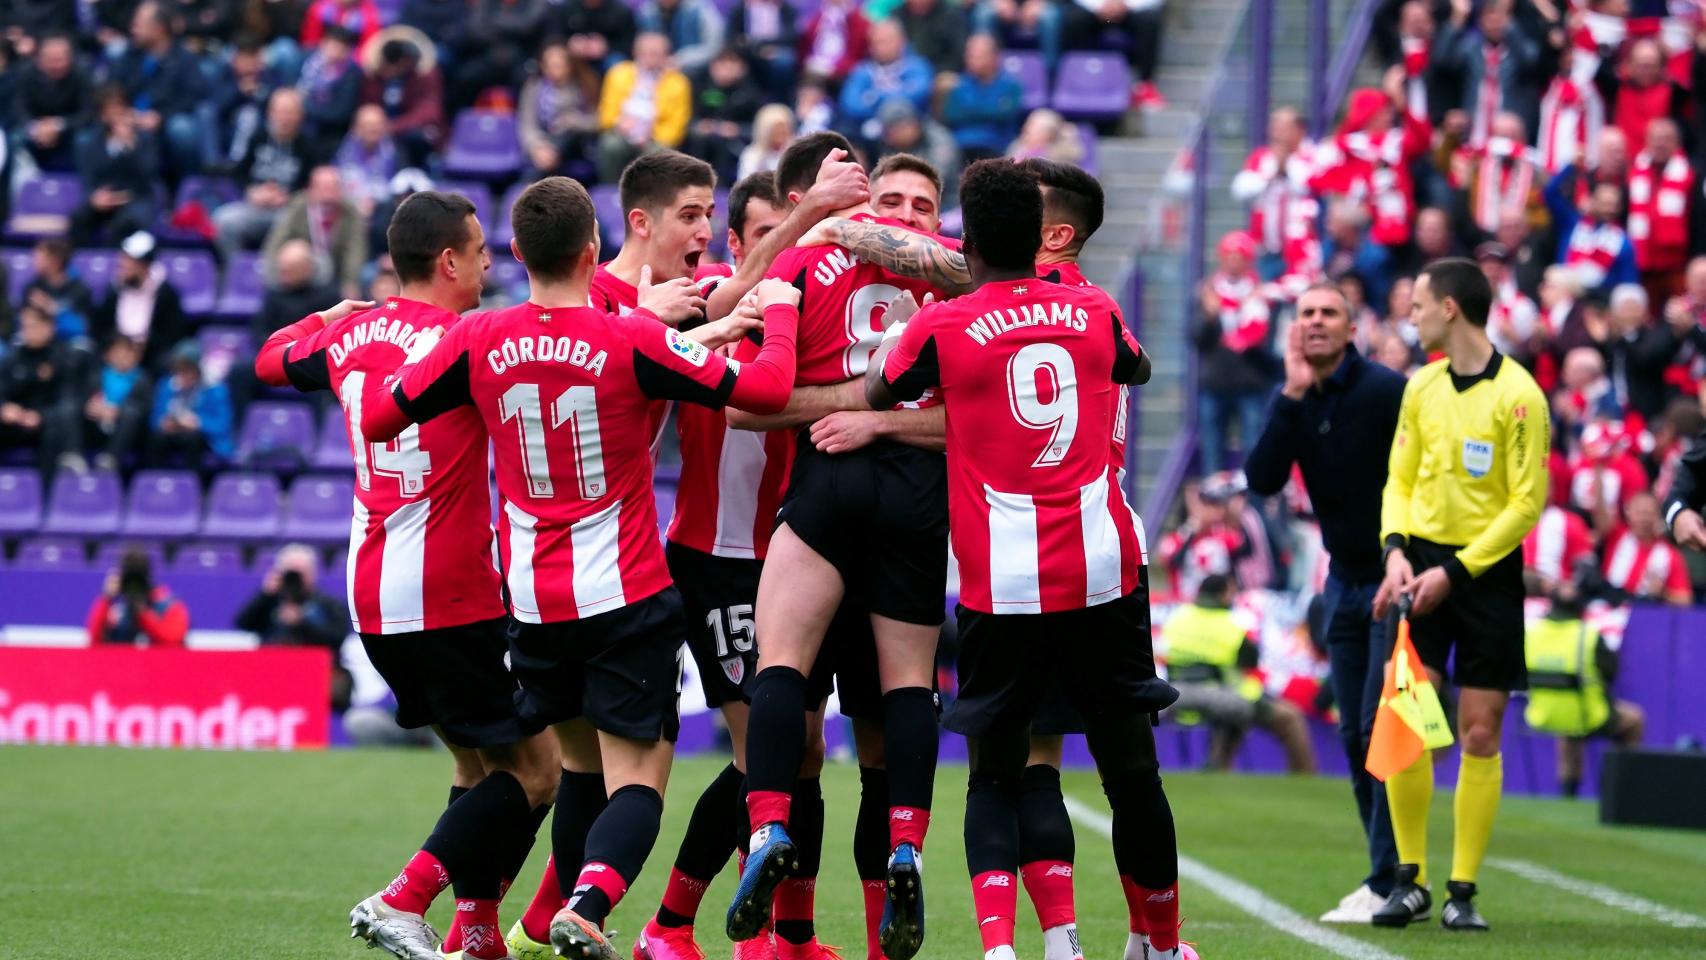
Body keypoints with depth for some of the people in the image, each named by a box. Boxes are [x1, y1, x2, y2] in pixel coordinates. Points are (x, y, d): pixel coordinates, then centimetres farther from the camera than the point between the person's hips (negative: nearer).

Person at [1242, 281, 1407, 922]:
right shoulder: (1296, 401, 3)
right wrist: (1293, 394, -18)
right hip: (1344, 580, 7)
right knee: (1355, 737, 6)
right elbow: (1262, 480, -11)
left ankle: (1387, 884, -10)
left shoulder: (1386, 393, -14)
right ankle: (1395, 879, 12)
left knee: (1381, 728, -12)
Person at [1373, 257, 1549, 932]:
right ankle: (1410, 878, 3)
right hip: (1422, 560, 4)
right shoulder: (1421, 387, 7)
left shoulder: (1518, 395, -11)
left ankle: (1463, 890, 5)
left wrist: (1455, 572, -15)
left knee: (1480, 733, -1)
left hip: (1487, 571, -4)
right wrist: (1396, 550, -5)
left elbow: (1527, 502, -12)